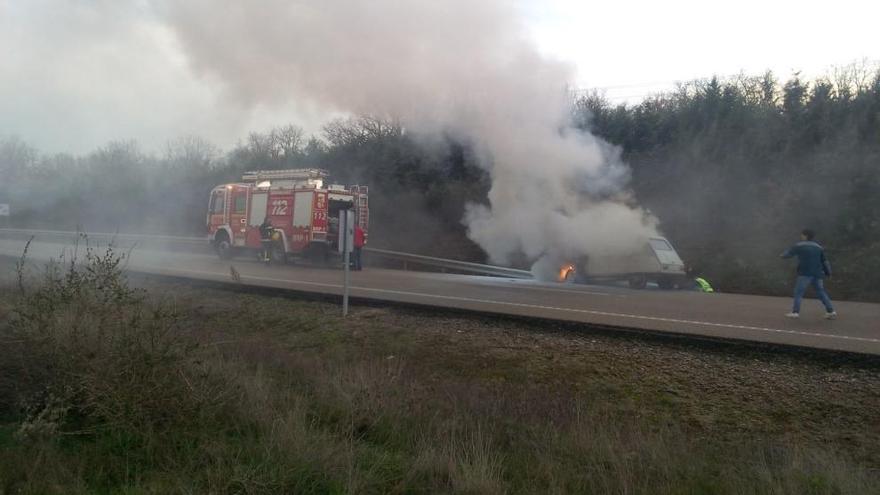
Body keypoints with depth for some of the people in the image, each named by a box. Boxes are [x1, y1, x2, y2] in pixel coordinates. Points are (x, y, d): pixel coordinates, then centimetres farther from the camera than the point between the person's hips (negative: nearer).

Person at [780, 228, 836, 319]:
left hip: (805, 274, -5)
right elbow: (824, 260, 13)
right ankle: (831, 311, 8)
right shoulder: (818, 247, 13)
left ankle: (795, 312, -9)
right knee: (821, 292, 11)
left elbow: (789, 253, 8)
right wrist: (828, 272, 16)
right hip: (817, 274, 5)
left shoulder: (800, 246, -1)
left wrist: (782, 255, 29)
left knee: (798, 292, -2)